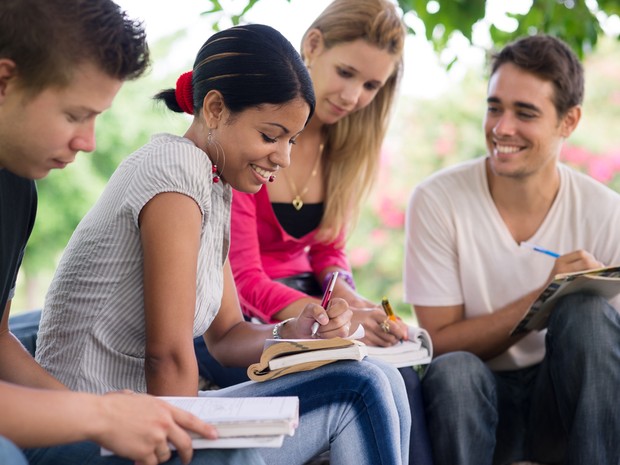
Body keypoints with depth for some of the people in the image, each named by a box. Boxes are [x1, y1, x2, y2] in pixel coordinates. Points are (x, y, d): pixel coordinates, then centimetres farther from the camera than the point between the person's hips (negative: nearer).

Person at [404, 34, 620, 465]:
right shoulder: (437, 200, -9)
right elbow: (441, 343, -9)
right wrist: (545, 296, -21)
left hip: (567, 407, 2)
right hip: (473, 401, -1)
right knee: (453, 372, -35)